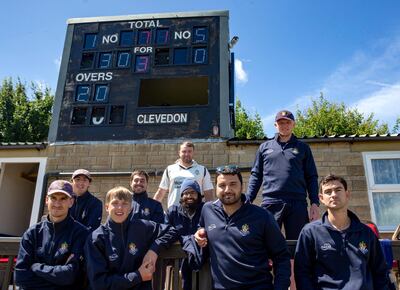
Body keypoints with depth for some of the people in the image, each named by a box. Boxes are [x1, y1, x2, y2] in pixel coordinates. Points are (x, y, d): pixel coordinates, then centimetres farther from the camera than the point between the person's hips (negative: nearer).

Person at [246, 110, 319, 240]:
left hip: (298, 204, 0)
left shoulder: (303, 148, 12)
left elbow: (311, 177, 10)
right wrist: (248, 200, 3)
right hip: (270, 203, 0)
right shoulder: (265, 147, 13)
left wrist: (315, 203, 0)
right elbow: (256, 175, 12)